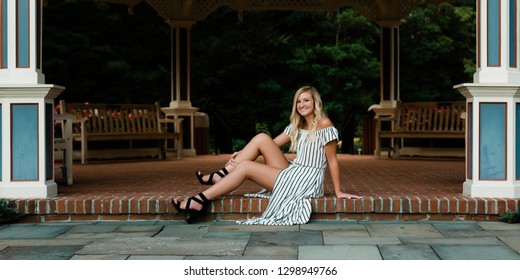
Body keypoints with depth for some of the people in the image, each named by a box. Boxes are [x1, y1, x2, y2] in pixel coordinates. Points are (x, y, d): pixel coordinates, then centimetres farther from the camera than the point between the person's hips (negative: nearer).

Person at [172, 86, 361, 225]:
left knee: (245, 167, -13)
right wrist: (241, 153, 2)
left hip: (306, 182, -7)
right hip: (292, 174, 7)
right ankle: (221, 176, -6)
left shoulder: (324, 124, -10)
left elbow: (332, 160, -10)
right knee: (262, 138, -5)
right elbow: (273, 144, 13)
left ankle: (199, 202, -12)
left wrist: (338, 192, -10)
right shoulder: (297, 126, 15)